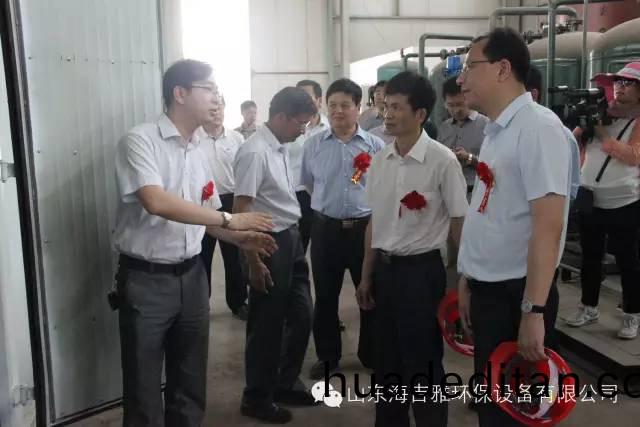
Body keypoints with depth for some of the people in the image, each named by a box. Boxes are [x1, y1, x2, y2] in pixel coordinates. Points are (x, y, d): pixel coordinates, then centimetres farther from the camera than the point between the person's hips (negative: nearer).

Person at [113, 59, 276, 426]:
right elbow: (156, 202, -27)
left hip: (191, 276, 6)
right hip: (145, 280, -6)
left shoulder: (199, 153, 9)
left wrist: (242, 239, -5)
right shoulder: (140, 141, -12)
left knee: (191, 384, 18)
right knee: (144, 390, 8)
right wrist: (230, 219, -24)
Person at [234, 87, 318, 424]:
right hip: (270, 242, -9)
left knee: (301, 316, 17)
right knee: (267, 324, 5)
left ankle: (286, 384, 36)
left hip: (291, 239, 9)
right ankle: (257, 397, 25)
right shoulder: (255, 152, -19)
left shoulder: (281, 147, 7)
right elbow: (241, 210, -20)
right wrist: (254, 261, -19)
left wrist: (293, 239, 15)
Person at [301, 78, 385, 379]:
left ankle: (371, 353, 31)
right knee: (325, 295, 10)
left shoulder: (375, 145, -1)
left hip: (366, 227, 0)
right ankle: (327, 355, 27)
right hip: (326, 228, 1)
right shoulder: (313, 145, 2)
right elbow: (307, 184, 12)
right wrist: (327, 204, 8)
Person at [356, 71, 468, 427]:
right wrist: (367, 276, 16)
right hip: (384, 268, 6)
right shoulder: (380, 160, 5)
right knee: (388, 358, 18)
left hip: (421, 269, -6)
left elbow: (460, 224, -8)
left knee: (423, 363, 6)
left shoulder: (442, 161, -14)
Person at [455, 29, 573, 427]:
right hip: (487, 290, 8)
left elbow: (548, 225, -22)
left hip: (516, 295, -8)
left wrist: (533, 311, -23)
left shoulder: (538, 127, -16)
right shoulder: (496, 131, 11)